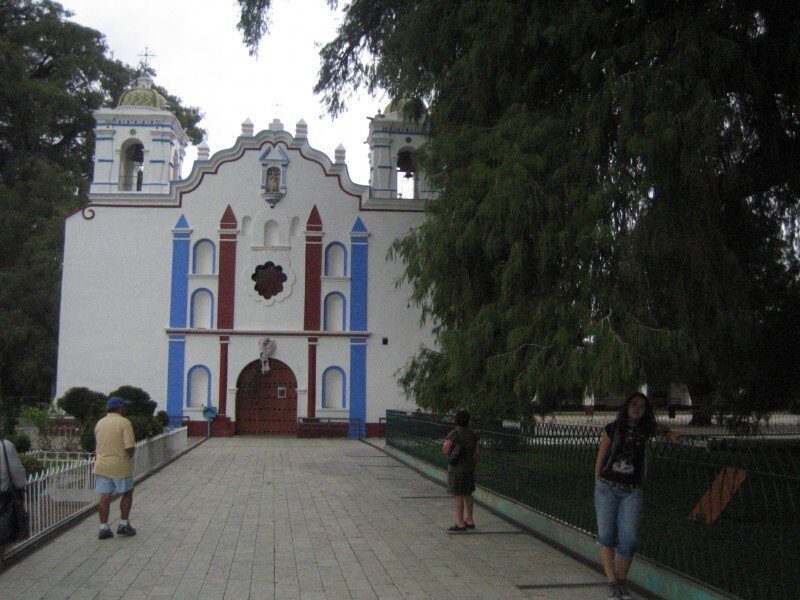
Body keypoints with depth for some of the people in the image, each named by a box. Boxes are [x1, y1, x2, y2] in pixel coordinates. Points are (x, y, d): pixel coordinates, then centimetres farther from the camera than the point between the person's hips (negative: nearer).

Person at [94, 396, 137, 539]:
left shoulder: (99, 423, 8)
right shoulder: (124, 423, -12)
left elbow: (98, 446, 16)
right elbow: (130, 447, -18)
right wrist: (128, 458, 0)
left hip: (101, 466, 5)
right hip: (120, 466, -5)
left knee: (105, 497, 7)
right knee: (127, 493, 13)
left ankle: (104, 528, 7)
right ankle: (123, 525, 15)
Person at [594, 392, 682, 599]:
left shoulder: (646, 430, 7)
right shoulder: (612, 429, 2)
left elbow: (660, 427, 32)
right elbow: (600, 459, 8)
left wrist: (670, 433, 12)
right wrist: (598, 484, 7)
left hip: (631, 492, 1)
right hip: (607, 487, -1)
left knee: (628, 539, -5)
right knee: (606, 536, -6)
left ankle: (621, 582, 10)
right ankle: (612, 582, 0)